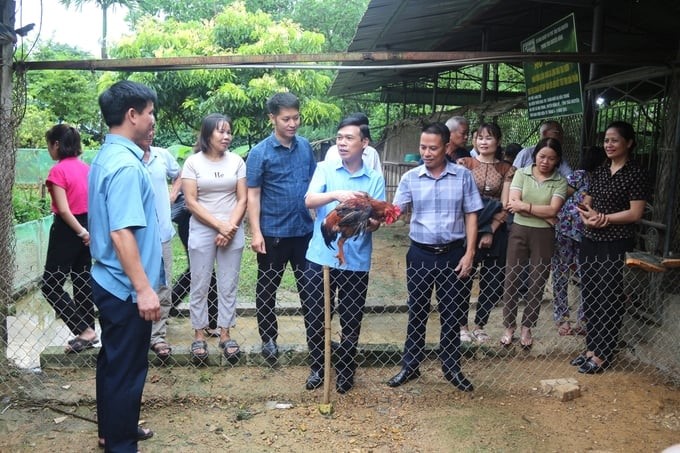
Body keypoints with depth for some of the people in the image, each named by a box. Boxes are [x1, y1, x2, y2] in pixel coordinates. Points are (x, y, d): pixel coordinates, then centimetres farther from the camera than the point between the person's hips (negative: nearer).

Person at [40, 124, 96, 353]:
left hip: (68, 229, -8)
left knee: (51, 286, 1)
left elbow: (63, 210, -19)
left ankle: (84, 331, -4)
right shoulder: (86, 168, 7)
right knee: (82, 281, 15)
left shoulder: (58, 170, -15)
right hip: (86, 227, 8)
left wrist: (81, 232, -12)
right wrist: (86, 230, 11)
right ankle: (88, 330, 20)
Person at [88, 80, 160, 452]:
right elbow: (121, 233, -28)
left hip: (109, 281, 10)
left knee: (112, 361, 21)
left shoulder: (106, 156, 9)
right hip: (126, 287, -10)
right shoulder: (126, 164, -22)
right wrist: (144, 289, -26)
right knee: (127, 368, 3)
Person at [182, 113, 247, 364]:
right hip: (202, 231, -1)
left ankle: (225, 334, 19)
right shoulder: (193, 162, -2)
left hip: (232, 231, 2)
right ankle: (199, 336, 17)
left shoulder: (236, 161, 3)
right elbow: (191, 202, -7)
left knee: (228, 286, 7)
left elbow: (242, 199, 2)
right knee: (200, 286, 5)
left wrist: (230, 228, -10)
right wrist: (219, 226, -12)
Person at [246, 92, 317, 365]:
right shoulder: (260, 152, -9)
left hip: (305, 230, 4)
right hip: (273, 233, -3)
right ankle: (268, 338, 27)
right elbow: (253, 194, -9)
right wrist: (256, 232, -14)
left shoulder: (305, 146, 3)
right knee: (267, 289, 11)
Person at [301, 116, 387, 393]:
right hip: (321, 257, 0)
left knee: (351, 321, 10)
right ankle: (317, 368, 30)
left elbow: (376, 222, -1)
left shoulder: (375, 178, 2)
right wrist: (336, 195, -32)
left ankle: (345, 371, 30)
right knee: (314, 317, 10)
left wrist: (370, 221, -25)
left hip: (356, 261, 0)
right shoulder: (325, 169, 1)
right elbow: (309, 201, -15)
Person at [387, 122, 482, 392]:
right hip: (420, 253, 1)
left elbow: (471, 215, 0)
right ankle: (410, 366, 24)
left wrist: (469, 253, -5)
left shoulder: (463, 176, -2)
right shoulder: (410, 178, -1)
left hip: (453, 253, 0)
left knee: (451, 313, 10)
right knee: (417, 312, 11)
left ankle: (451, 368, 25)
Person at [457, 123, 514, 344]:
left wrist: (491, 231, -11)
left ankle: (479, 326, 23)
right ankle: (462, 325, 17)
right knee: (464, 277, 2)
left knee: (492, 280, 7)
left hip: (495, 232, 2)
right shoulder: (464, 164, 1)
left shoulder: (506, 170, 5)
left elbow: (505, 206, -1)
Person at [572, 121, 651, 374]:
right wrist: (589, 216, -8)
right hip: (590, 242, 7)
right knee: (590, 297, 11)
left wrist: (602, 218, -12)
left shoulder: (636, 174, -7)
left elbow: (635, 213, -13)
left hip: (616, 246, -6)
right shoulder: (599, 171, 12)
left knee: (609, 300, 2)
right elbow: (585, 204, 14)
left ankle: (602, 355, 12)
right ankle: (591, 348, 24)